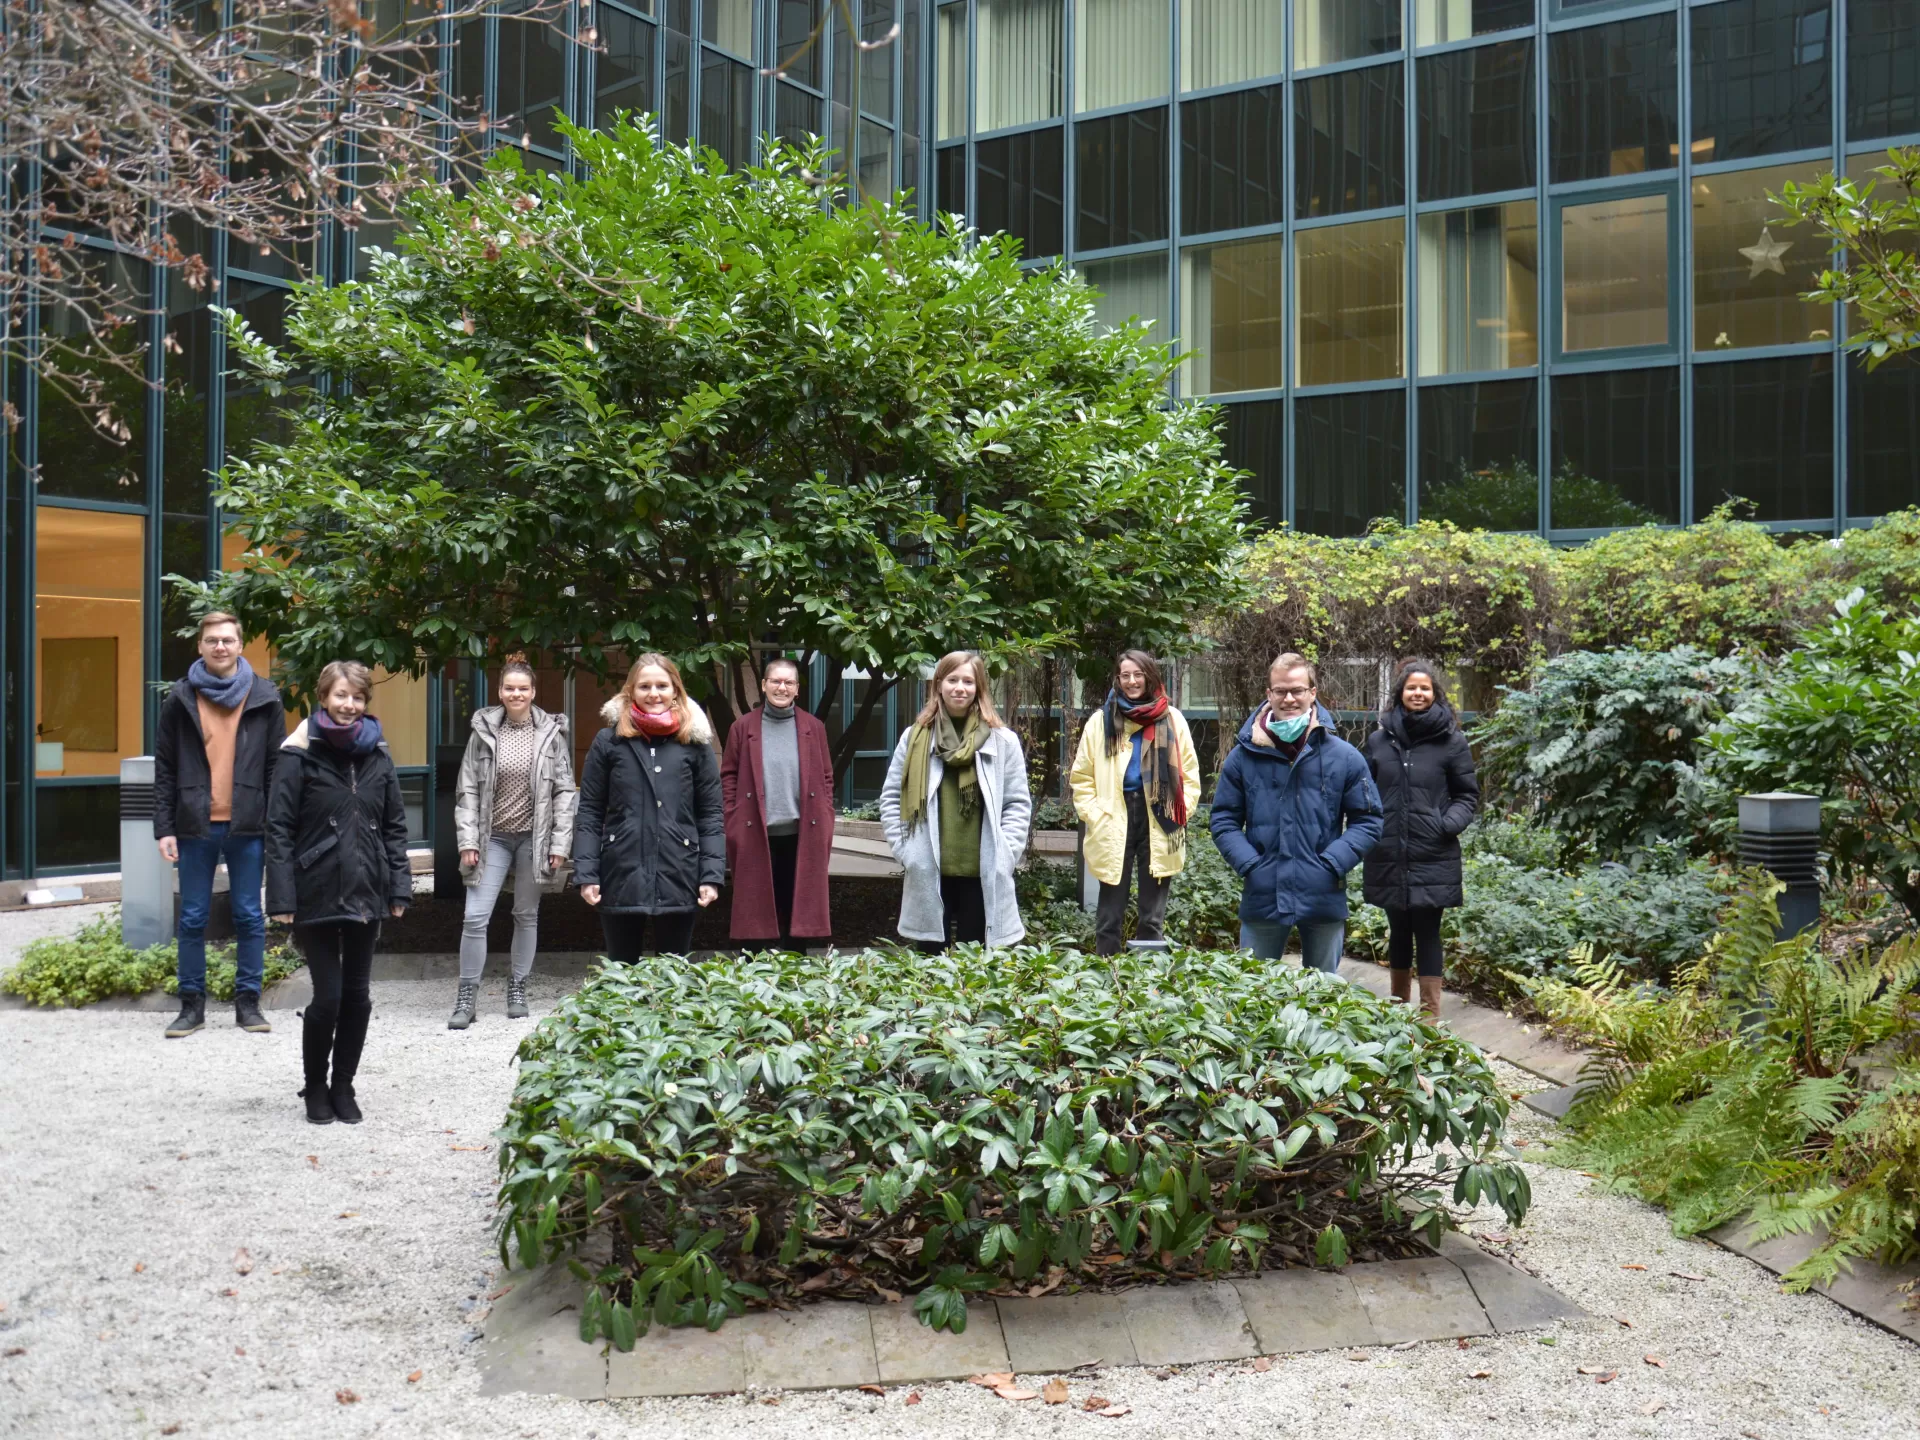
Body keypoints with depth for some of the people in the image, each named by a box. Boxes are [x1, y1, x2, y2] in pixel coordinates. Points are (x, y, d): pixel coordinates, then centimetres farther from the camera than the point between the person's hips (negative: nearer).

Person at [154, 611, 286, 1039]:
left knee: (250, 918, 4)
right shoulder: (181, 699, 5)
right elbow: (165, 768, 5)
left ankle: (248, 1002, 14)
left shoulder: (264, 698, 4)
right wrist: (164, 827, -2)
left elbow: (277, 766, 4)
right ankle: (192, 1004, 16)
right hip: (195, 826, 1)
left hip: (247, 826, 0)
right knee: (192, 919, 6)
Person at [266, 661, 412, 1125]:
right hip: (317, 893, -4)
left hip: (366, 894, 4)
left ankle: (343, 1086, 23)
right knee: (327, 995, -2)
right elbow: (279, 828, -7)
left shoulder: (377, 755, 7)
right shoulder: (301, 754, -5)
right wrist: (282, 898, -13)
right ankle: (315, 1088, 18)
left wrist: (399, 887, 3)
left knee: (357, 995, 9)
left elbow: (395, 826, 10)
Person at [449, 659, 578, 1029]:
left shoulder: (551, 732, 0)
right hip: (493, 837, 0)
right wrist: (467, 839, -4)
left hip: (535, 837, 0)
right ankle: (466, 997, 4)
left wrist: (560, 843, -5)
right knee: (475, 917, -6)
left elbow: (565, 791, 0)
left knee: (527, 915, 10)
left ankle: (518, 989, 24)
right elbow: (467, 789, 3)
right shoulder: (484, 731, 2)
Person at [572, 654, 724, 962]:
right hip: (621, 877, 0)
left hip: (678, 878, 0)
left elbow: (711, 815, 4)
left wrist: (712, 874, -5)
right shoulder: (609, 741, 5)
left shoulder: (695, 742, 5)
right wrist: (586, 873, -5)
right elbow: (589, 813, 4)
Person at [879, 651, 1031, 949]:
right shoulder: (915, 738, 6)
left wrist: (1004, 853, -6)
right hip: (929, 873, 1)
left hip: (984, 874, -1)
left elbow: (1019, 804, 4)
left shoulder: (1003, 740, 3)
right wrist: (904, 849, -1)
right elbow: (891, 798, 9)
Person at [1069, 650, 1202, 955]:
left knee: (1153, 918, 8)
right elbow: (1082, 778, 7)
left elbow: (1190, 777, 8)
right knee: (1109, 917, 3)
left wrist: (1177, 815, -3)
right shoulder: (1101, 721, 5)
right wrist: (1094, 816, -4)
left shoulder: (1172, 720, 6)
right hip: (1113, 829, 0)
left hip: (1159, 828, 1)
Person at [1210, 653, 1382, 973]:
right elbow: (1223, 820, 5)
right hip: (1261, 896, 0)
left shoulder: (1344, 758, -1)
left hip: (1324, 898, 0)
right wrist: (1250, 865, -10)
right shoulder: (1244, 756, 0)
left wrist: (1332, 864, -11)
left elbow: (1367, 821, 2)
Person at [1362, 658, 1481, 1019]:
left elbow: (1468, 795, 6)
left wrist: (1450, 823, -12)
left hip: (1433, 859, -3)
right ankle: (1399, 1005, 27)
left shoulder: (1451, 741, 0)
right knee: (1398, 931, 14)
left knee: (1427, 932, -1)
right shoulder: (1379, 740, 7)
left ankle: (1430, 1015, 6)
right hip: (1389, 857, 3)